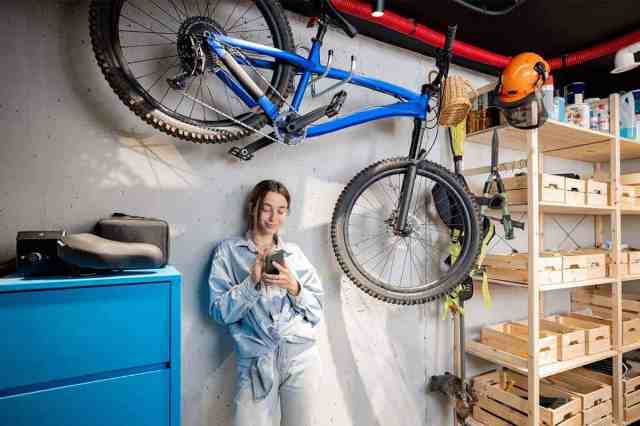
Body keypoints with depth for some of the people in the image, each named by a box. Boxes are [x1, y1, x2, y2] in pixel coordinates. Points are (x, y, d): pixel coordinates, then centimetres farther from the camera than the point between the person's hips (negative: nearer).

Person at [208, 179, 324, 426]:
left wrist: (293, 287, -11)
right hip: (257, 361, -2)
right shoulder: (229, 250, 1)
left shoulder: (294, 253, 7)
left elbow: (316, 312, 6)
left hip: (302, 357, 3)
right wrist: (252, 280, -17)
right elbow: (219, 312, -5)